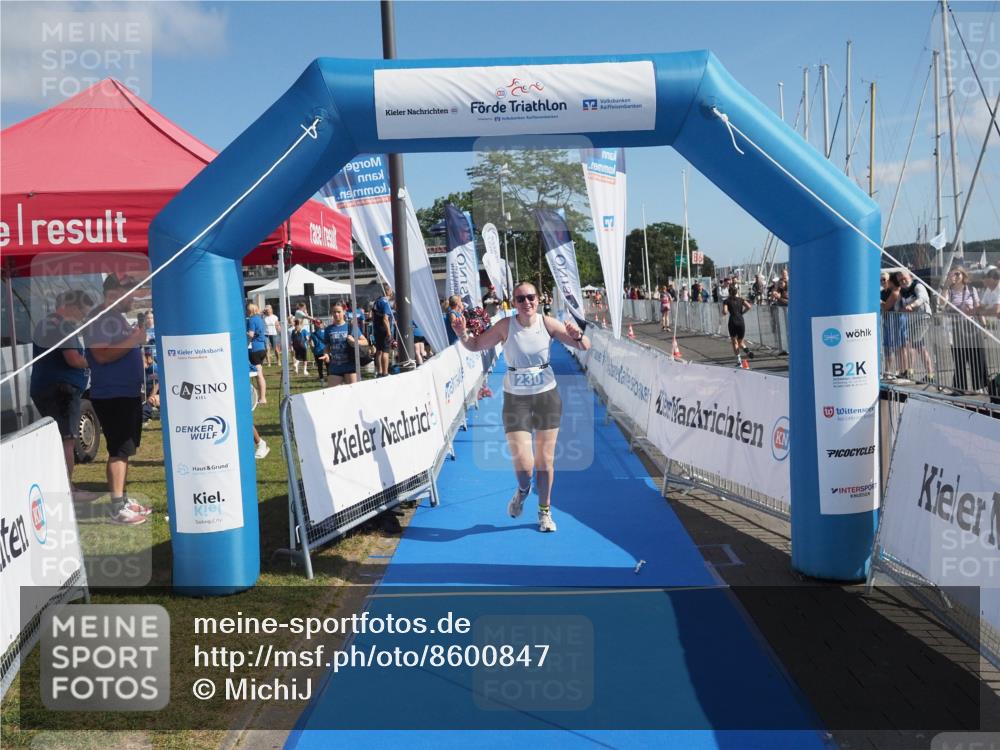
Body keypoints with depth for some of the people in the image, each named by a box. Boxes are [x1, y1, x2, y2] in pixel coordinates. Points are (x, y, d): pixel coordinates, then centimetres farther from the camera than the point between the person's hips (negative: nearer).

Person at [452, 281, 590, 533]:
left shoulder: (547, 323, -8)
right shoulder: (506, 326, -10)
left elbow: (584, 347, -5)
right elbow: (476, 345, 1)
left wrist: (577, 336, -27)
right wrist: (463, 335, -20)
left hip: (547, 396, 1)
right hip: (515, 399, -1)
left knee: (545, 460, 9)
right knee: (523, 464, -9)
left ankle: (545, 512, 30)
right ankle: (522, 491, 29)